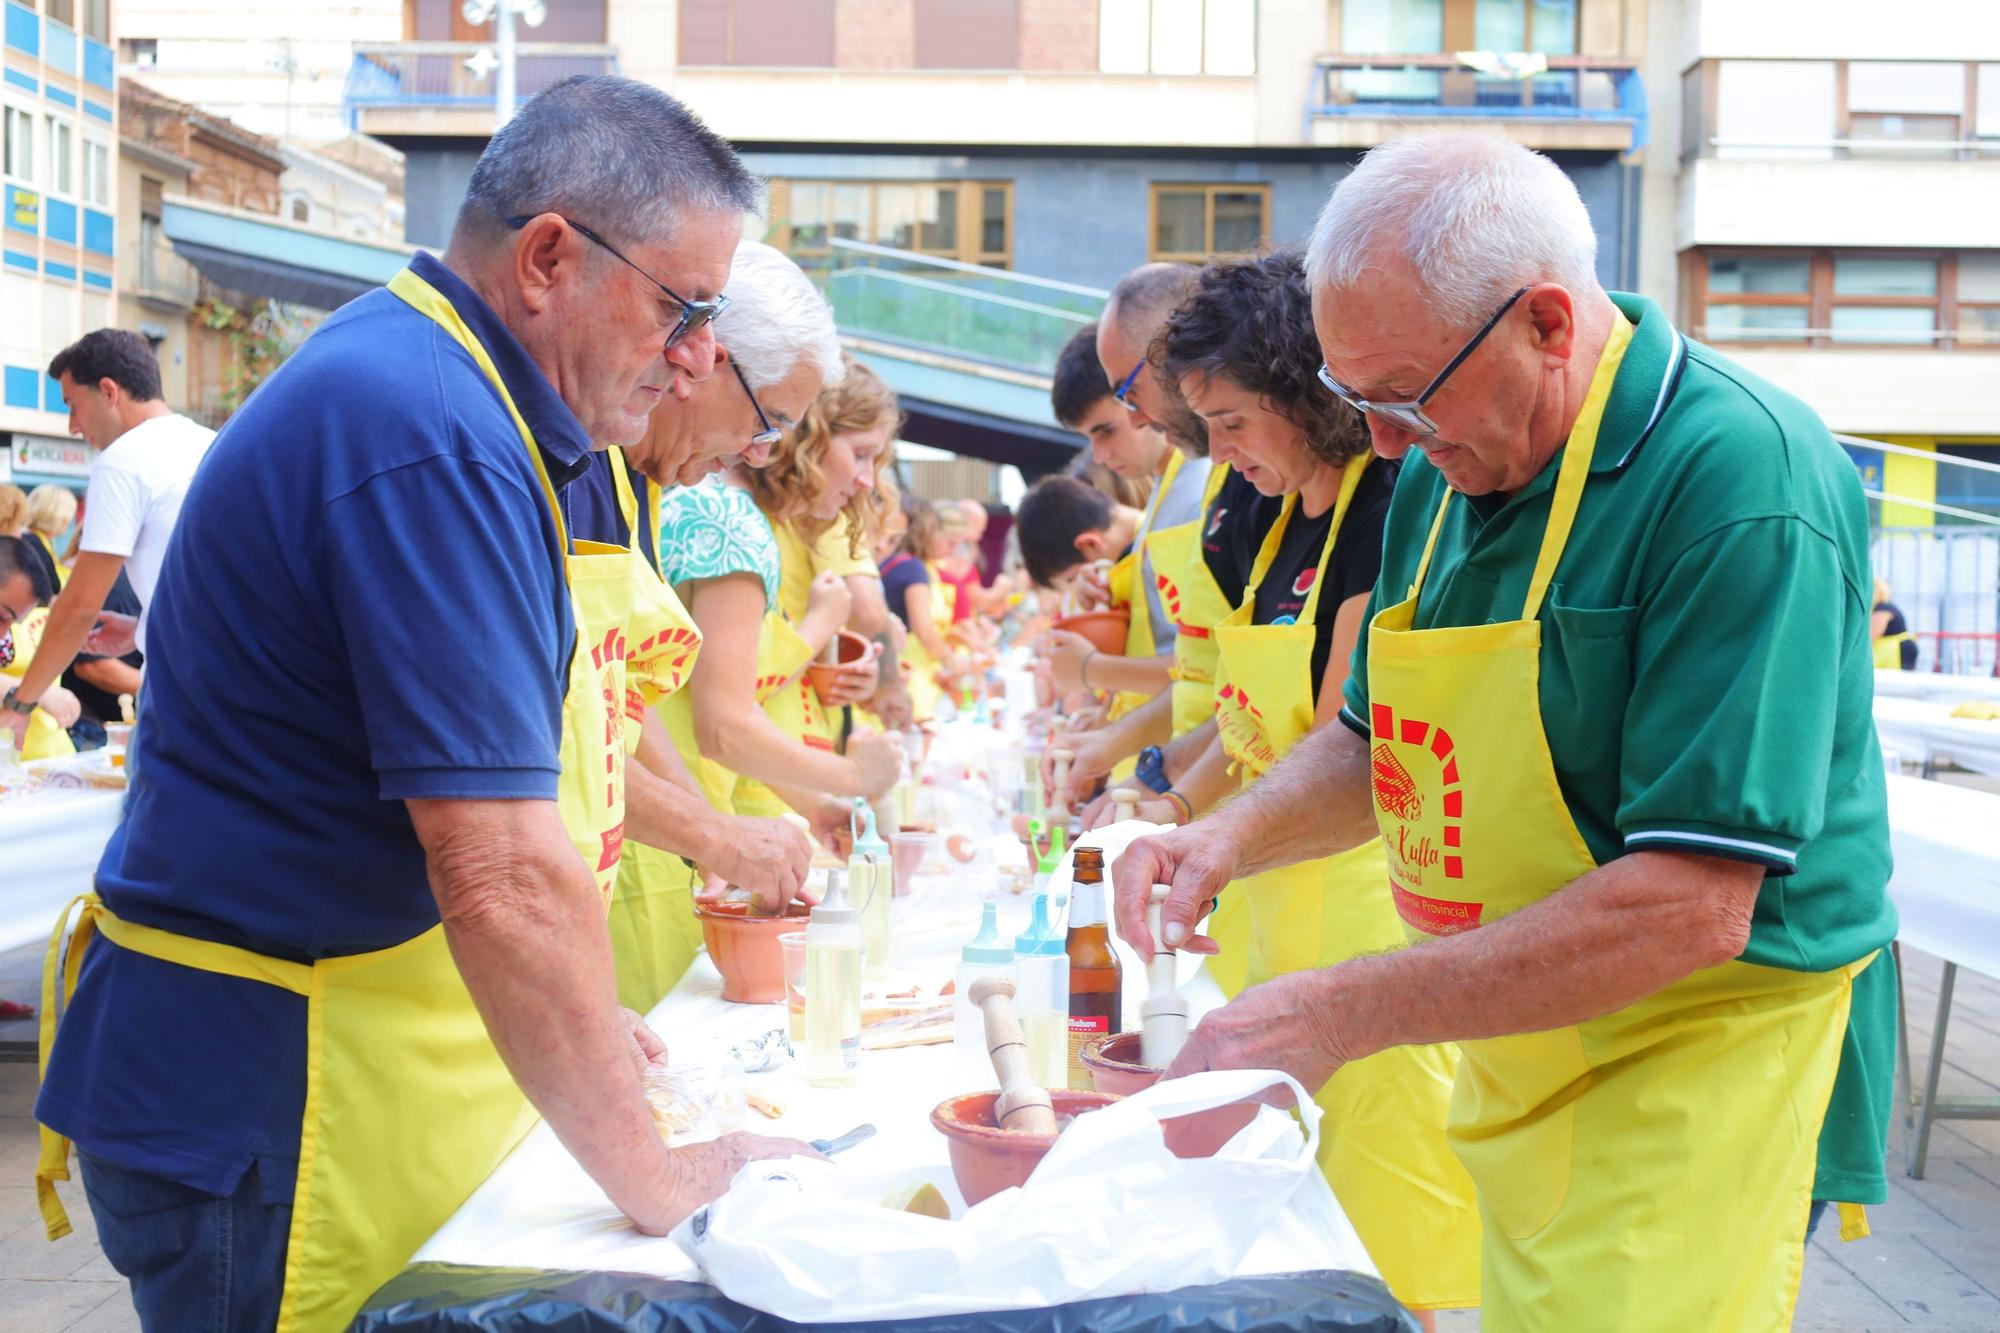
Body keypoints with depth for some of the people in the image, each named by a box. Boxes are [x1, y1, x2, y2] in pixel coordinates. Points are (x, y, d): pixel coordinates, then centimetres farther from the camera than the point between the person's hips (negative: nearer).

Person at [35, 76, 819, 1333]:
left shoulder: (425, 390, 10)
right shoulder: (431, 446, -24)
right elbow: (508, 879, -27)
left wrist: (568, 1021, 15)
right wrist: (654, 1181, -18)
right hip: (278, 1129, -10)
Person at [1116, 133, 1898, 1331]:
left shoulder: (1739, 478, -22)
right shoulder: (1452, 468, 4)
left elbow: (1690, 908, -27)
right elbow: (1378, 739, 17)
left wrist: (1340, 1015, -25)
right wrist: (1234, 836, -4)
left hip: (1690, 1083, -7)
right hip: (1515, 1071, 7)